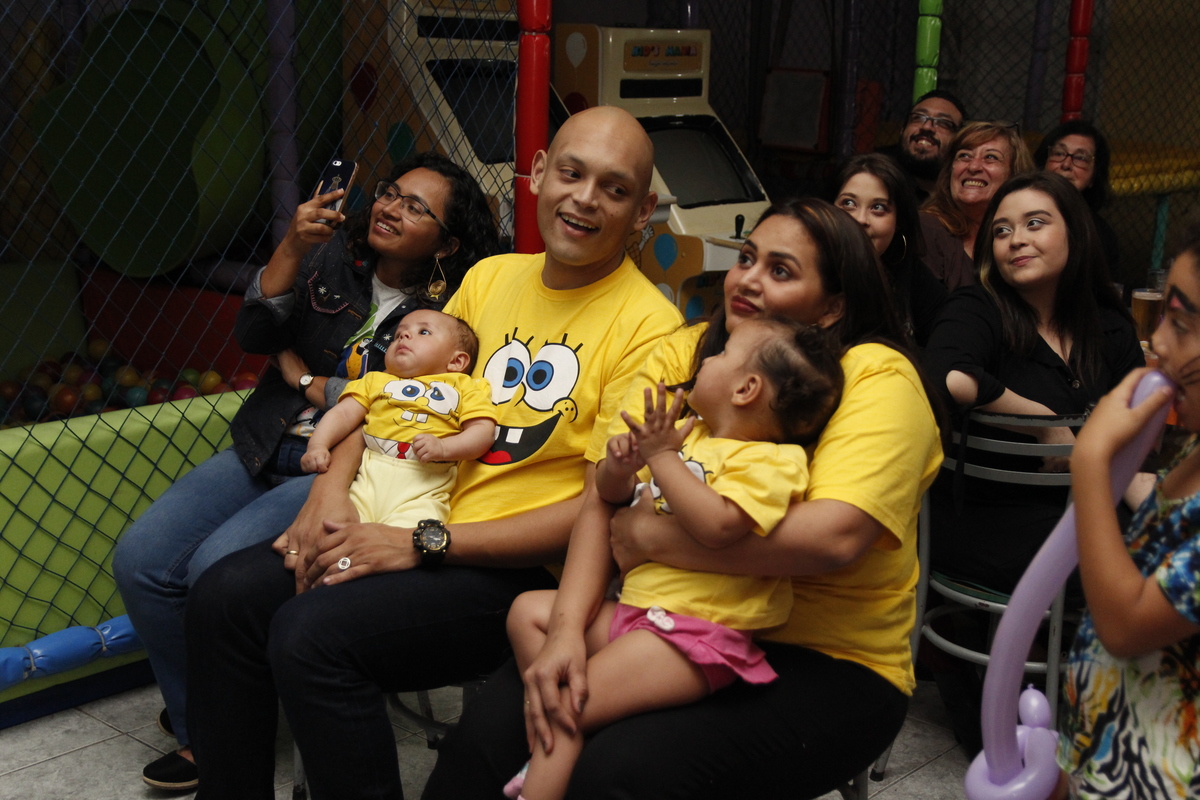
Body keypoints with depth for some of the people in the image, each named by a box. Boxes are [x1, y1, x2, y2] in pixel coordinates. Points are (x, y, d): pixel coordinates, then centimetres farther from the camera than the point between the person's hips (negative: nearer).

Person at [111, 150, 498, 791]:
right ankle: (195, 722, 10)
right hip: (267, 450, 6)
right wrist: (291, 248, -11)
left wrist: (304, 381, -5)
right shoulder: (335, 255, 8)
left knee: (219, 568, -26)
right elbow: (255, 336, 2)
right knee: (140, 560, -9)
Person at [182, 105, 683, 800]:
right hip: (415, 528, 7)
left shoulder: (648, 325, -10)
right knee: (227, 597, -10)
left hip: (521, 566, -7)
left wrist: (423, 544, -18)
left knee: (311, 634, -26)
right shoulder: (492, 277, 11)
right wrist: (332, 487, -3)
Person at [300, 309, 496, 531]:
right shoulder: (375, 381, 26)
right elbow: (343, 414, 16)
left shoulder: (465, 387, 17)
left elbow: (483, 430, 5)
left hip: (422, 491, -3)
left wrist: (443, 448, -12)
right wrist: (317, 445, -3)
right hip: (367, 480, 3)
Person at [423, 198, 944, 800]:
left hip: (828, 663, -4)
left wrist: (650, 536, -18)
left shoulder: (878, 379, -10)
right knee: (489, 727, -20)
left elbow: (834, 535, -26)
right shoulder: (683, 354, 6)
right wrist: (566, 629, -19)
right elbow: (605, 500, -2)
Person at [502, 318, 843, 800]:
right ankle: (556, 747, 1)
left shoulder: (770, 461, -12)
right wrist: (621, 464, -4)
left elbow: (717, 526, -31)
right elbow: (612, 495, 20)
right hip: (632, 610, 10)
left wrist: (662, 456, -22)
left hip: (693, 633, -10)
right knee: (529, 611, 9)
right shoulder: (689, 435, 15)